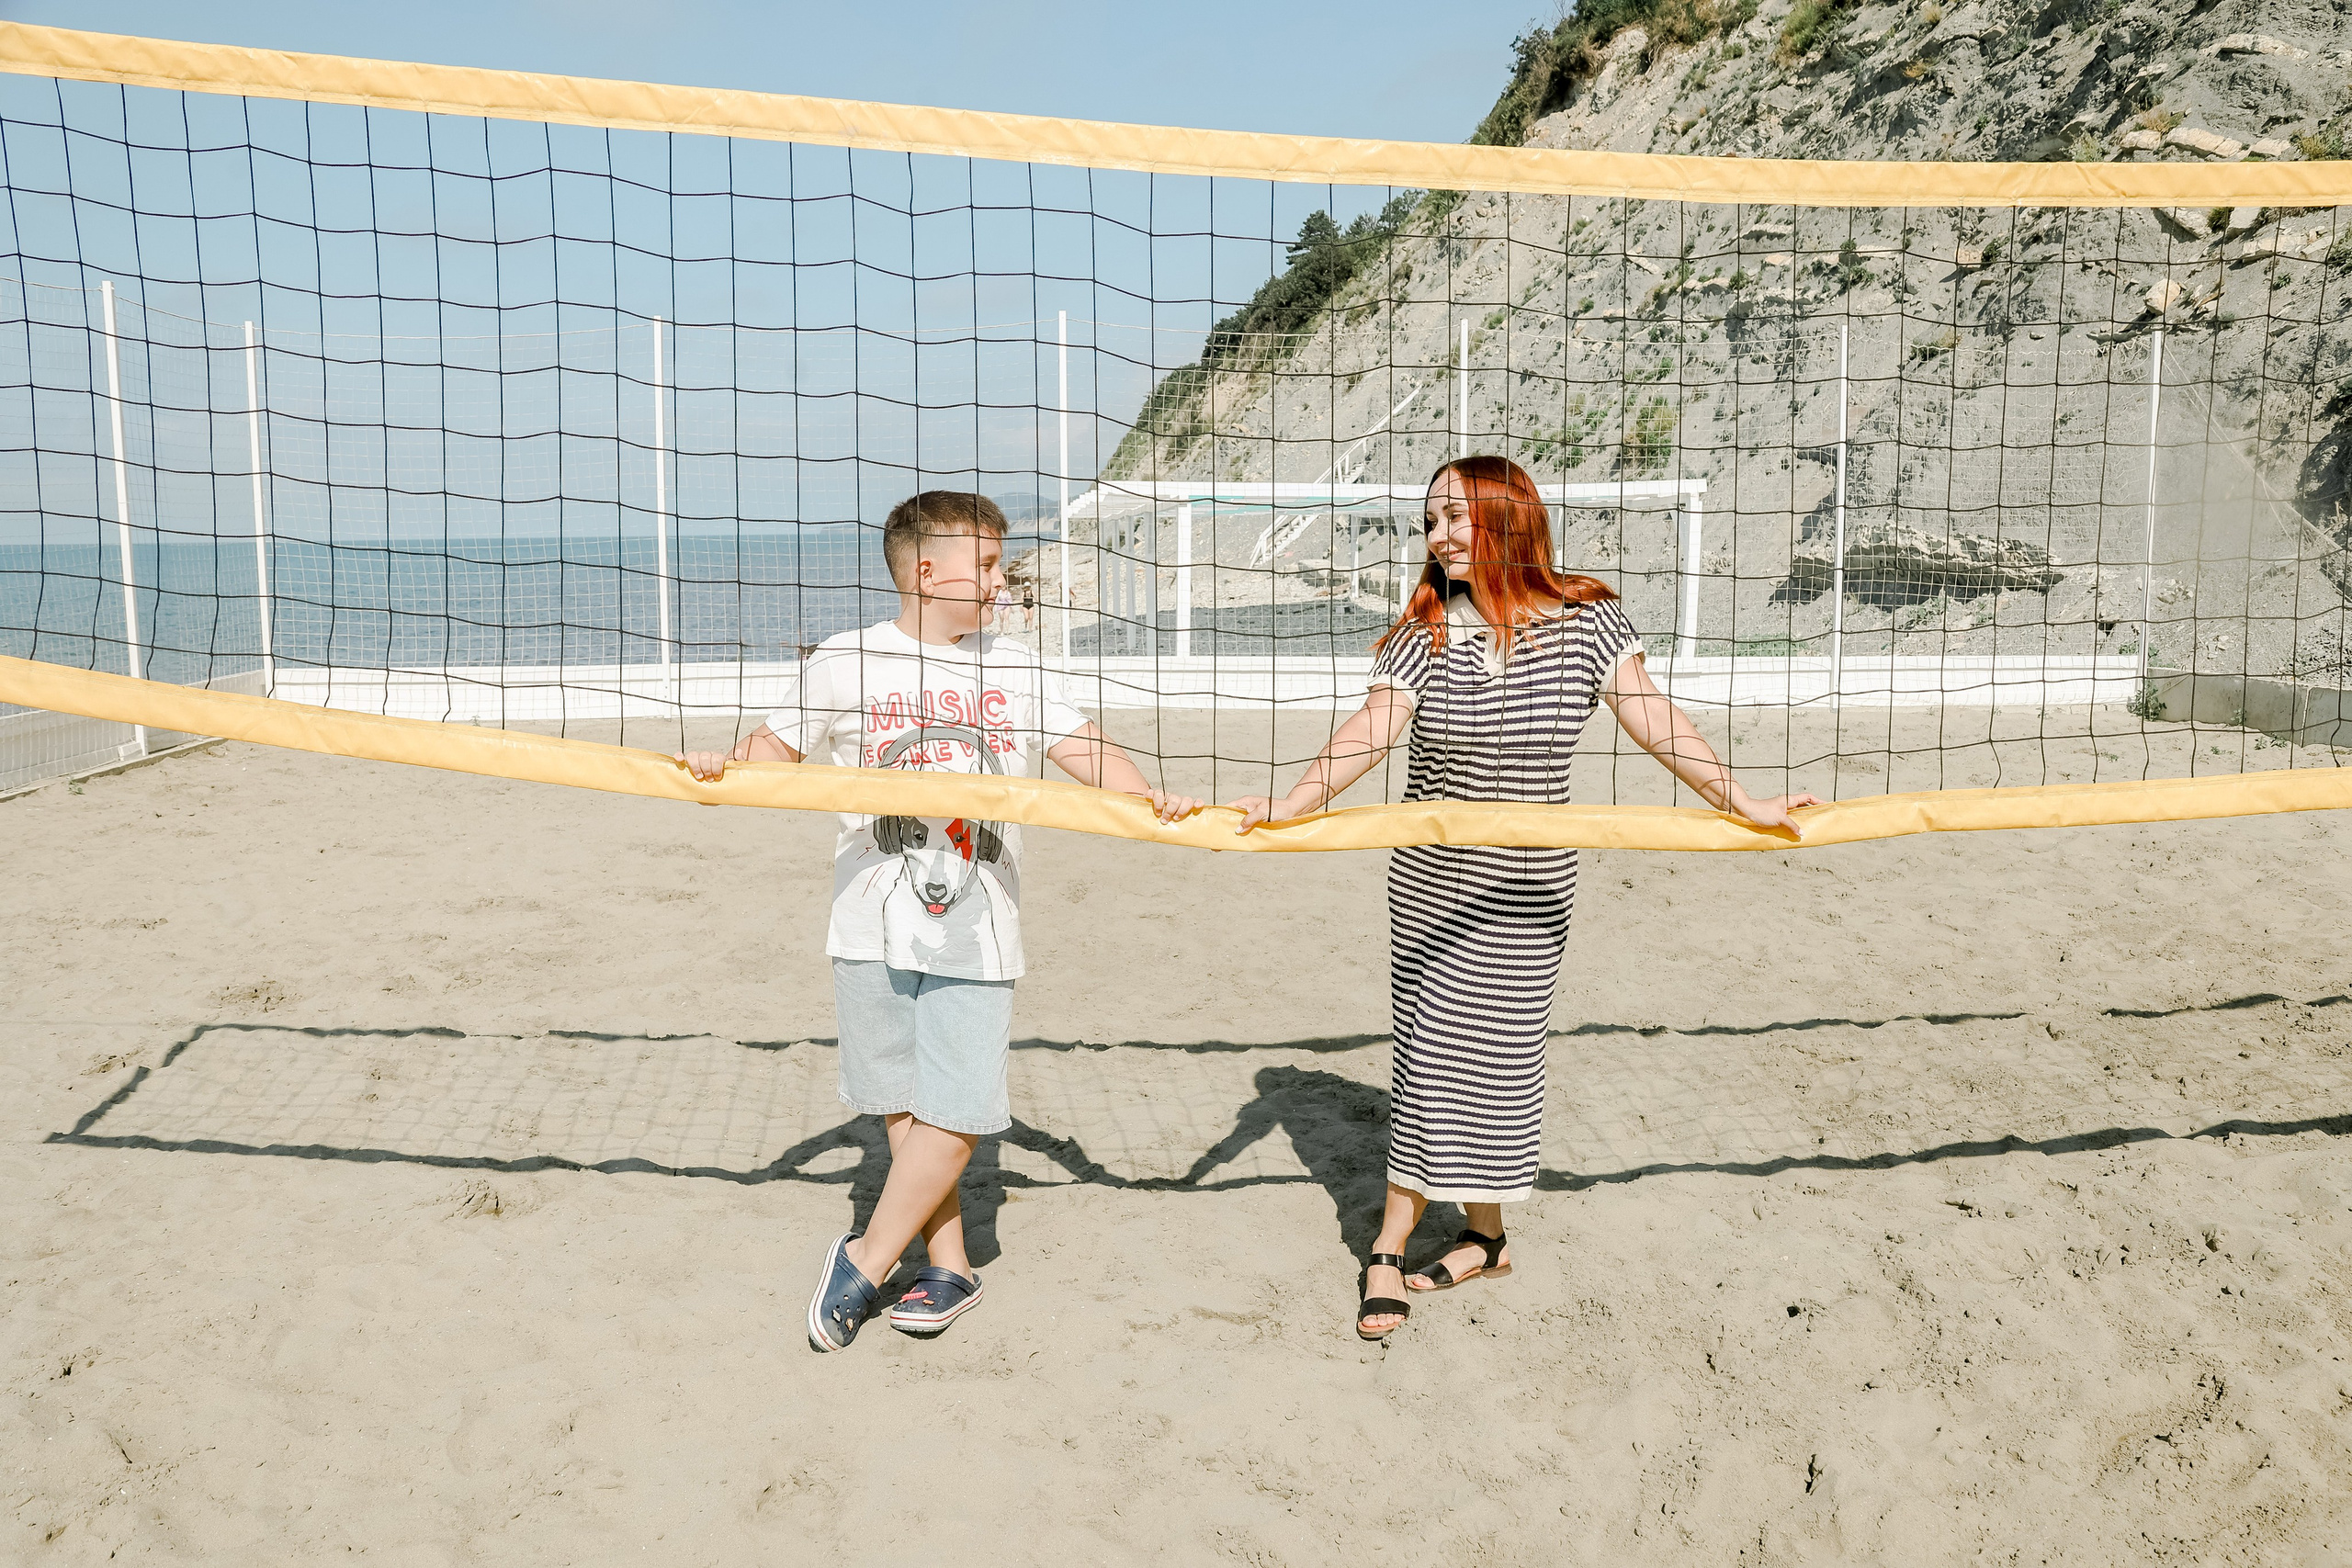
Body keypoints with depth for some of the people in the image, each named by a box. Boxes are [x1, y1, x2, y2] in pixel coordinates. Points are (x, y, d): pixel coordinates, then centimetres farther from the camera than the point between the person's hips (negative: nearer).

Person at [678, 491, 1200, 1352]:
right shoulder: (845, 662, 1)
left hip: (976, 931, 1)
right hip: (876, 926, -1)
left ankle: (867, 1258, 14)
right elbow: (778, 748, 5)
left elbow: (1085, 749, 6)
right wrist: (723, 764, -15)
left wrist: (1150, 797, -10)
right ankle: (949, 1265, 23)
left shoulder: (1013, 669, 8)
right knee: (904, 1108, 7)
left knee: (958, 1112, -4)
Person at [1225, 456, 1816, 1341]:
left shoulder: (1584, 622, -7)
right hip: (1428, 878, 1)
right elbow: (1372, 730, -15)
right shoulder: (1423, 632, -5)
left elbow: (1652, 721, -9)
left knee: (1489, 1054, 3)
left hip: (1526, 890, -1)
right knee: (1432, 1054, 4)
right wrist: (1289, 805, -30)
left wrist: (1740, 803, -16)